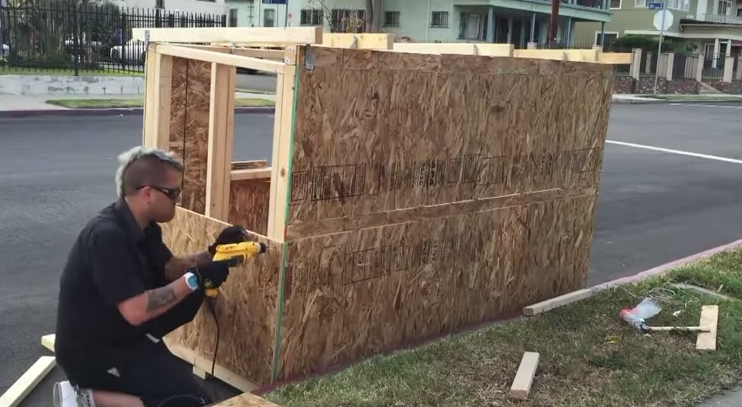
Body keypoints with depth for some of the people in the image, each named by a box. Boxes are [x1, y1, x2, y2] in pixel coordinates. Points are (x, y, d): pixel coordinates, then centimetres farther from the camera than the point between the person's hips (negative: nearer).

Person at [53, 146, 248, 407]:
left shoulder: (144, 226, 0)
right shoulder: (107, 236, -29)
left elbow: (169, 269, 12)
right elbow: (136, 311, -32)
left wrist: (212, 253, -4)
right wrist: (195, 279, -24)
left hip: (119, 329, 9)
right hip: (91, 352, -9)